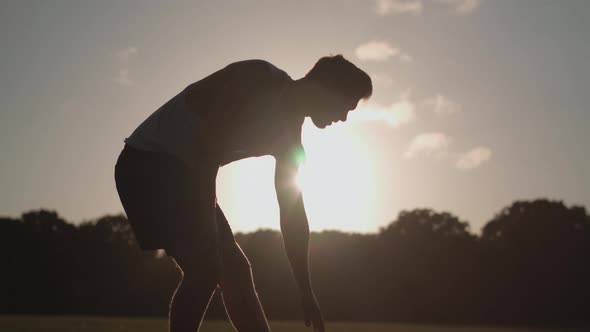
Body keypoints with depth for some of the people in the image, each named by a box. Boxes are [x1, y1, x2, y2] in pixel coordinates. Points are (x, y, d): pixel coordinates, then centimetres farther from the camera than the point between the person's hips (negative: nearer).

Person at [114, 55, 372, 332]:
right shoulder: (258, 78, -16)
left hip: (180, 172, 9)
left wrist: (306, 291, 13)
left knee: (234, 268, 7)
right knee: (204, 268, -19)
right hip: (147, 162, -9)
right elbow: (208, 144, -25)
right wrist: (206, 217, -22)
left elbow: (293, 213, 12)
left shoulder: (288, 134, 9)